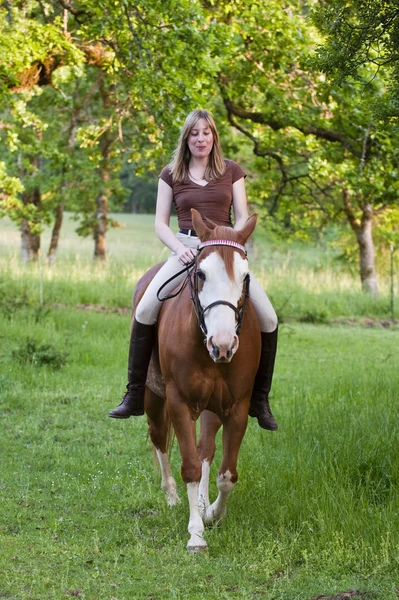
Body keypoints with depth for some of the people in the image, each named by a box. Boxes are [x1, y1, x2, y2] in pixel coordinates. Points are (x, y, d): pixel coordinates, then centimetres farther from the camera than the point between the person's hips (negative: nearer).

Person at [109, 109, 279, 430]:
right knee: (145, 310, -24)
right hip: (186, 249, 0)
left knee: (268, 318, -16)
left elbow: (242, 219, 6)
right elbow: (161, 223, 6)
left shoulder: (232, 171, 9)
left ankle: (259, 399, 0)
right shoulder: (171, 175, 9)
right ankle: (134, 396, -16)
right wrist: (180, 248, -13)